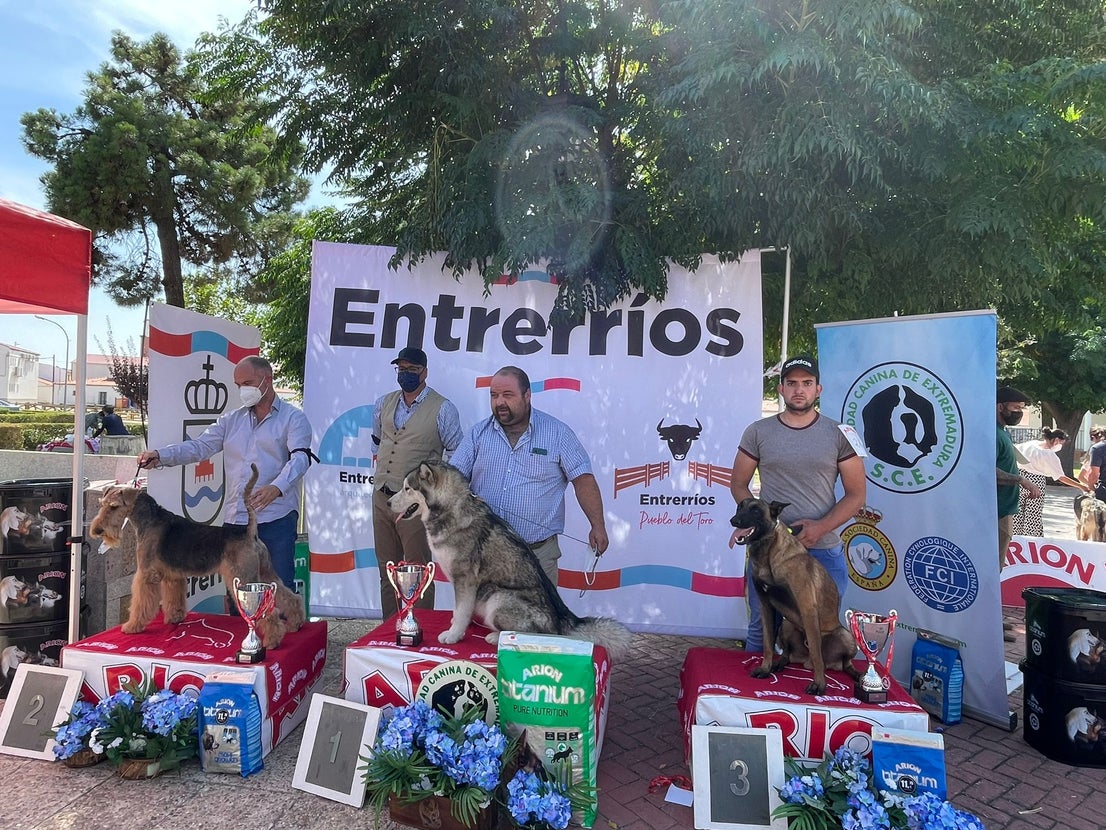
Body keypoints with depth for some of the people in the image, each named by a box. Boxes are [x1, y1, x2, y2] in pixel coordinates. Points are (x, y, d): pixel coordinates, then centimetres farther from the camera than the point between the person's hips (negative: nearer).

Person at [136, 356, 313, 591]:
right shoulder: (231, 420, 17)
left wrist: (276, 488, -32)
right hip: (234, 520, 6)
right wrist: (160, 455, -8)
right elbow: (199, 447, 10)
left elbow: (300, 458, -15)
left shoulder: (293, 418, -1)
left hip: (277, 519, -5)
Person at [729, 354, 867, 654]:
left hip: (824, 551, 0)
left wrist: (820, 527, -14)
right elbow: (738, 485, 7)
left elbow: (856, 494, 2)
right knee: (761, 631, 12)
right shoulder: (757, 432, 3)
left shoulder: (839, 435, 2)